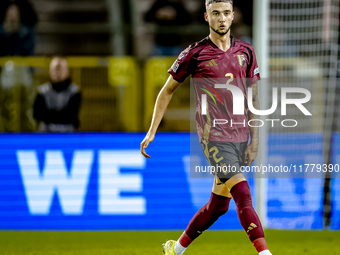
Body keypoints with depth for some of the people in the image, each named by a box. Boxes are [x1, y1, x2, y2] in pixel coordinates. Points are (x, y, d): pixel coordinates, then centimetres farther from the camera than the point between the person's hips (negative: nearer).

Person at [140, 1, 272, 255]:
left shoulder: (245, 52, 9)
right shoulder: (195, 53, -2)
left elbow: (254, 98, 14)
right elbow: (167, 91, 8)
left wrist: (254, 140, 8)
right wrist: (151, 132, 6)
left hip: (239, 137, 5)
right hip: (213, 136, -5)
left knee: (218, 205, 11)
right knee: (243, 195, -19)